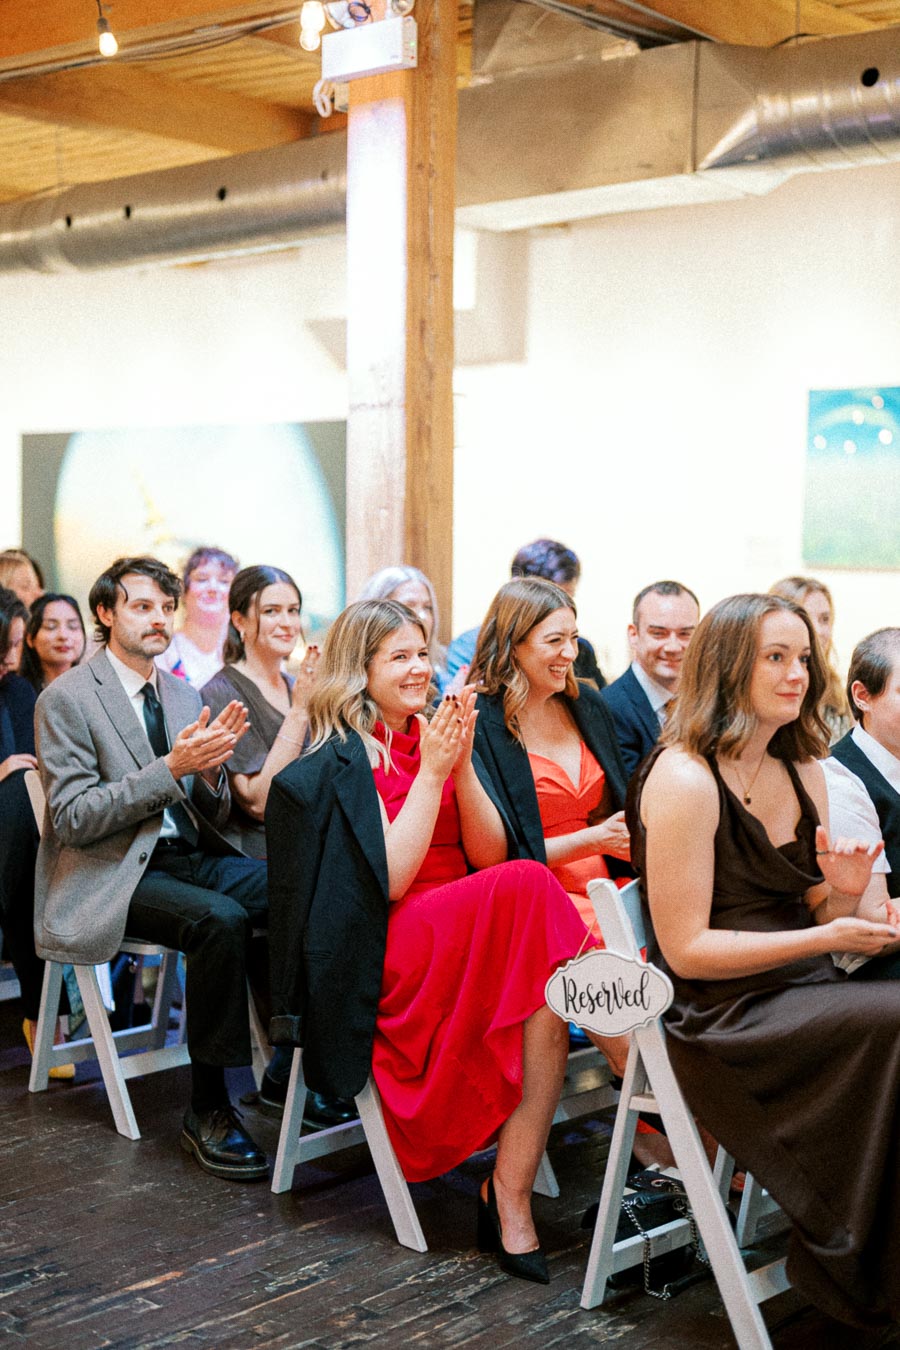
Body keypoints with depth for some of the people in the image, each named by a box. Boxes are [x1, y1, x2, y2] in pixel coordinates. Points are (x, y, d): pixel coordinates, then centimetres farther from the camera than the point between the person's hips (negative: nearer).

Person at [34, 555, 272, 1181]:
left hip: (190, 856, 6)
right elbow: (72, 818, -13)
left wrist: (211, 770, -8)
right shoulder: (66, 699, -5)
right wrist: (170, 769, -21)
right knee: (220, 917, -33)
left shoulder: (184, 696, 15)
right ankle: (207, 1110, -20)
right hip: (114, 875, -6)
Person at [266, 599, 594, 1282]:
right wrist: (432, 772, -13)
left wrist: (462, 764, -8)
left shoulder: (437, 736, 15)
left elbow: (490, 856, 6)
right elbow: (390, 881, -12)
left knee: (547, 988, -28)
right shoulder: (336, 762, -1)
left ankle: (511, 1195, -25)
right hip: (387, 957, -6)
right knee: (530, 888, -29)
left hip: (467, 933, 6)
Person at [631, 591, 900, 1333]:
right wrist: (827, 937, -18)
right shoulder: (684, 780, -12)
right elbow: (686, 949, -14)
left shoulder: (801, 771, 14)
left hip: (802, 995, 7)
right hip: (720, 1020, -7)